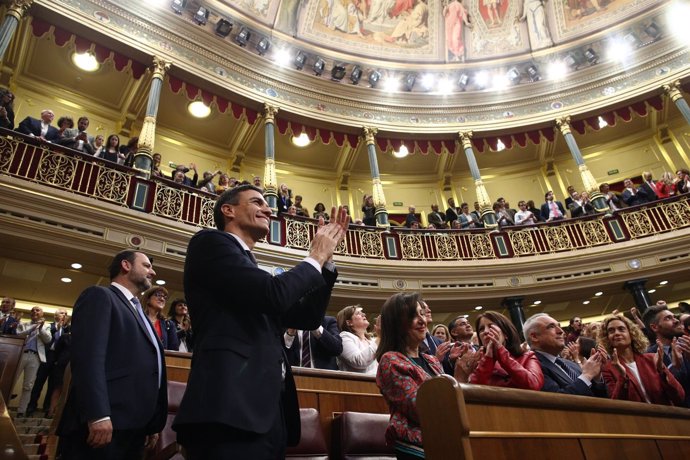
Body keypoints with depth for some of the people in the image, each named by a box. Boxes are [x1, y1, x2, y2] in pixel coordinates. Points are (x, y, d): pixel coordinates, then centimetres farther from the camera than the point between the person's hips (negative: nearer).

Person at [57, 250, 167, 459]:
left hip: (135, 428, 8)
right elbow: (88, 355, -15)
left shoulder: (139, 313, 25)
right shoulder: (99, 296, -1)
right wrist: (98, 415, -25)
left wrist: (154, 424, 16)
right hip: (104, 424, -8)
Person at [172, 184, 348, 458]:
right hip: (231, 408, -9)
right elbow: (274, 294, -17)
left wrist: (327, 259, 16)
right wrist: (315, 257, 2)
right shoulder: (211, 242, -2)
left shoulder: (257, 278, 24)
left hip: (266, 411, 9)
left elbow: (308, 318, 22)